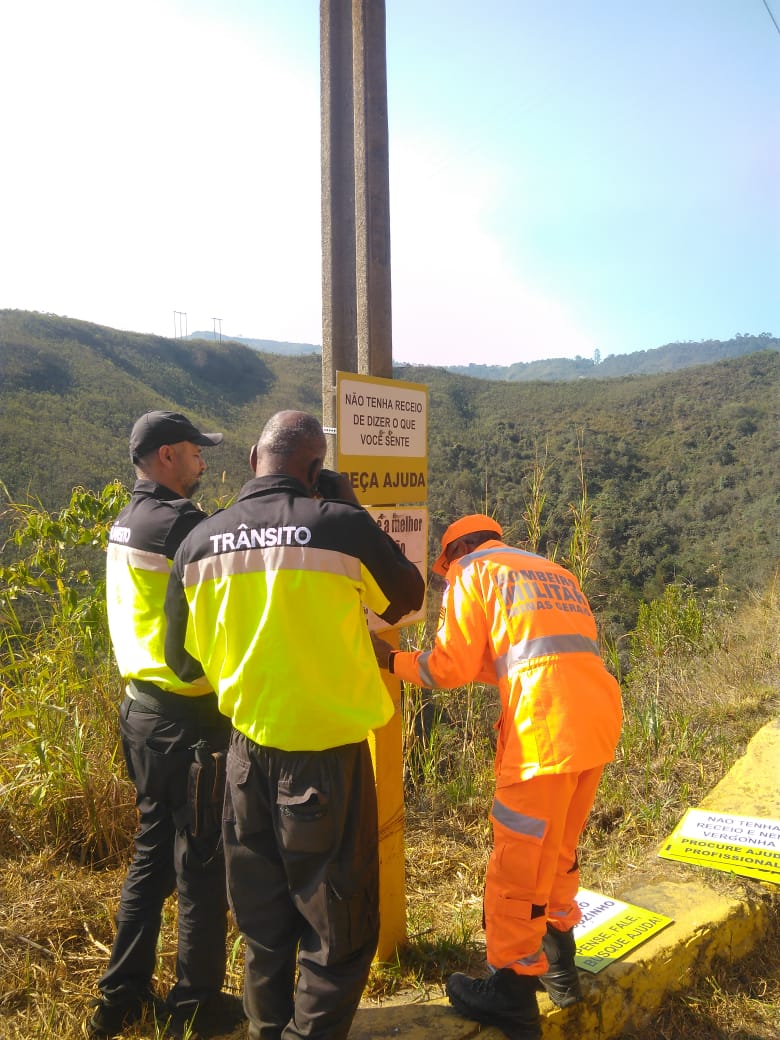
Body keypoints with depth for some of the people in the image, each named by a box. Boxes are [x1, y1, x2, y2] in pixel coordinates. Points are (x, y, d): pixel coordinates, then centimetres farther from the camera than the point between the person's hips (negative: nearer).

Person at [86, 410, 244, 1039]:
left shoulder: (128, 523, 9)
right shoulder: (180, 523, -19)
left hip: (142, 706, 9)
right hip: (188, 717, -9)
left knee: (153, 851, 21)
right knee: (203, 862, 7)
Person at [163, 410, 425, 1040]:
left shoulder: (201, 542, -3)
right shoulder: (340, 525, -15)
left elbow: (184, 660, 7)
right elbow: (409, 597, 4)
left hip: (249, 751, 5)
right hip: (328, 754, -4)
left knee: (263, 918, 23)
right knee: (338, 921, 13)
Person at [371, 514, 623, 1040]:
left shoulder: (475, 570, 4)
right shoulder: (555, 574, 25)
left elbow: (450, 667, 1)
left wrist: (392, 659, 15)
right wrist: (485, 662, 31)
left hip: (549, 729, -8)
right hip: (598, 718, 8)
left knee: (519, 863, 6)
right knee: (558, 849, 24)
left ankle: (511, 997, 19)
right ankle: (557, 965, 38)